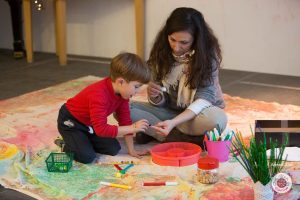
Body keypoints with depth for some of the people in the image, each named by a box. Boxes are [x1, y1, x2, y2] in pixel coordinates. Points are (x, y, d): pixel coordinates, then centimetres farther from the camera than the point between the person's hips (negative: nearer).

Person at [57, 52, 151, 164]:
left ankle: (83, 140, 19)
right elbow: (101, 129, -41)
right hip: (70, 121, -8)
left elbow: (125, 120, -4)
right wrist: (132, 128, -39)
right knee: (87, 157, -22)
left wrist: (131, 150, -4)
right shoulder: (99, 95, -38)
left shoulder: (122, 92, -12)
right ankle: (69, 145, 7)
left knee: (114, 149, 0)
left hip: (90, 124, 8)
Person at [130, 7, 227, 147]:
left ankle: (152, 131, -20)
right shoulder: (161, 52, -8)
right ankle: (188, 140, -21)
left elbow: (204, 97, -24)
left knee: (217, 119, -38)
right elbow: (162, 102, -2)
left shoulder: (207, 53, -18)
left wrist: (173, 122, -39)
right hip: (170, 111, 3)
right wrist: (155, 97, -28)